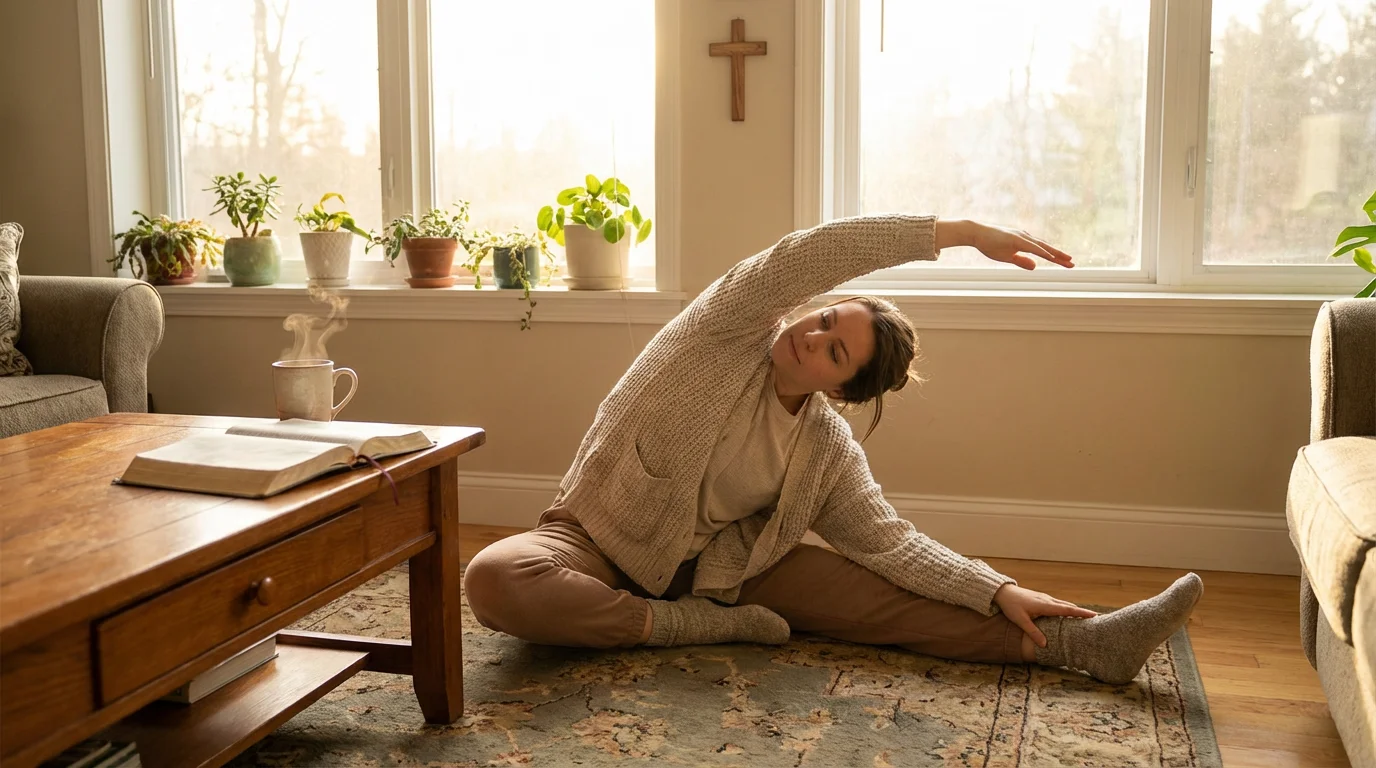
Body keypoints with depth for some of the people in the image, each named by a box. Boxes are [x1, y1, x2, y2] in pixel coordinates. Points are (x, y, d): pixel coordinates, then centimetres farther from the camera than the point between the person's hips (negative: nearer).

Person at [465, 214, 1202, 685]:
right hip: (600, 538, -2)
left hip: (723, 565, 3)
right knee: (496, 580, -37)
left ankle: (1084, 641, -20)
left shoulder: (829, 451, -5)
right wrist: (962, 231, -36)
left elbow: (890, 543, -7)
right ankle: (691, 626, -24)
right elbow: (809, 256, -31)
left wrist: (1000, 591, -22)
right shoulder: (729, 330, -16)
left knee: (876, 596, -16)